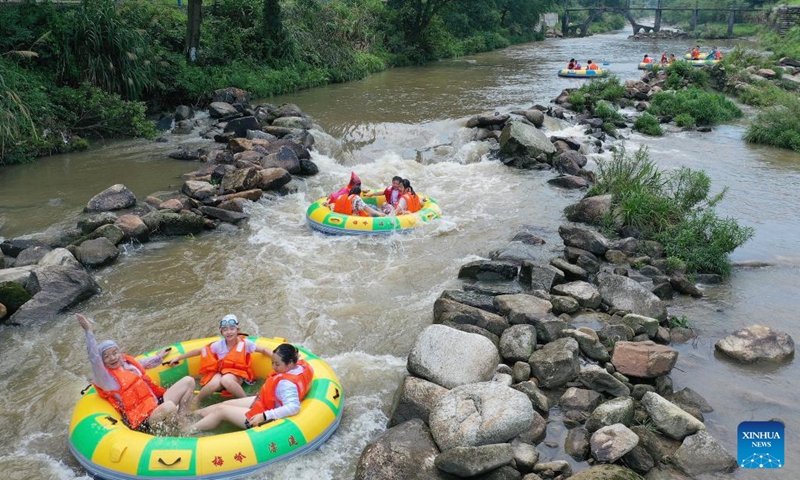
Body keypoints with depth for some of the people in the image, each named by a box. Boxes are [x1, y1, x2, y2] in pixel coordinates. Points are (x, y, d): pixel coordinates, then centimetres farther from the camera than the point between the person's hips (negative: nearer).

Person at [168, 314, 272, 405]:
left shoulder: (245, 343, -8)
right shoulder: (219, 345, -4)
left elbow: (263, 350, -1)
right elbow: (199, 351, 3)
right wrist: (178, 357, 5)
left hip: (237, 374, -2)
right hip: (221, 372, 2)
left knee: (226, 379, -39)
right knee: (215, 383, -35)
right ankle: (194, 402, -11)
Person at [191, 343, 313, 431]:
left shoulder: (286, 384, -36)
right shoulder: (300, 365, -13)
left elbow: (293, 407, -48)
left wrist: (264, 416, -44)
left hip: (263, 413, -9)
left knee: (221, 410, 3)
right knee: (226, 403, 18)